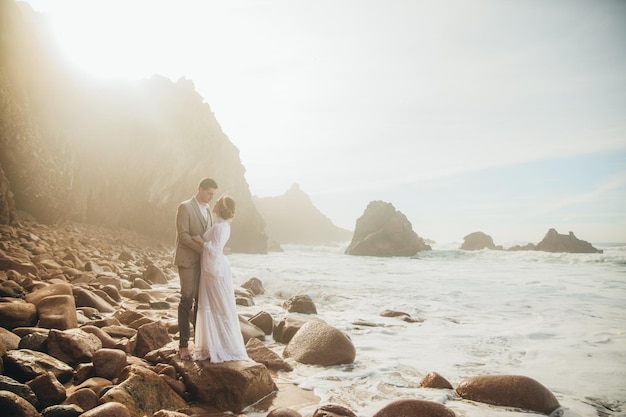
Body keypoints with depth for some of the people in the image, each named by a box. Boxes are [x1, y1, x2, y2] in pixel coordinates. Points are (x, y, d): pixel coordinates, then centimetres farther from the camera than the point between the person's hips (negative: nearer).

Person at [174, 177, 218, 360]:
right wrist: (202, 249, -20)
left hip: (203, 261, 7)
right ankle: (183, 345, 3)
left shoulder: (207, 209, 14)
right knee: (187, 301, -4)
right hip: (188, 261, -7)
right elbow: (183, 235, -16)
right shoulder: (185, 207, -9)